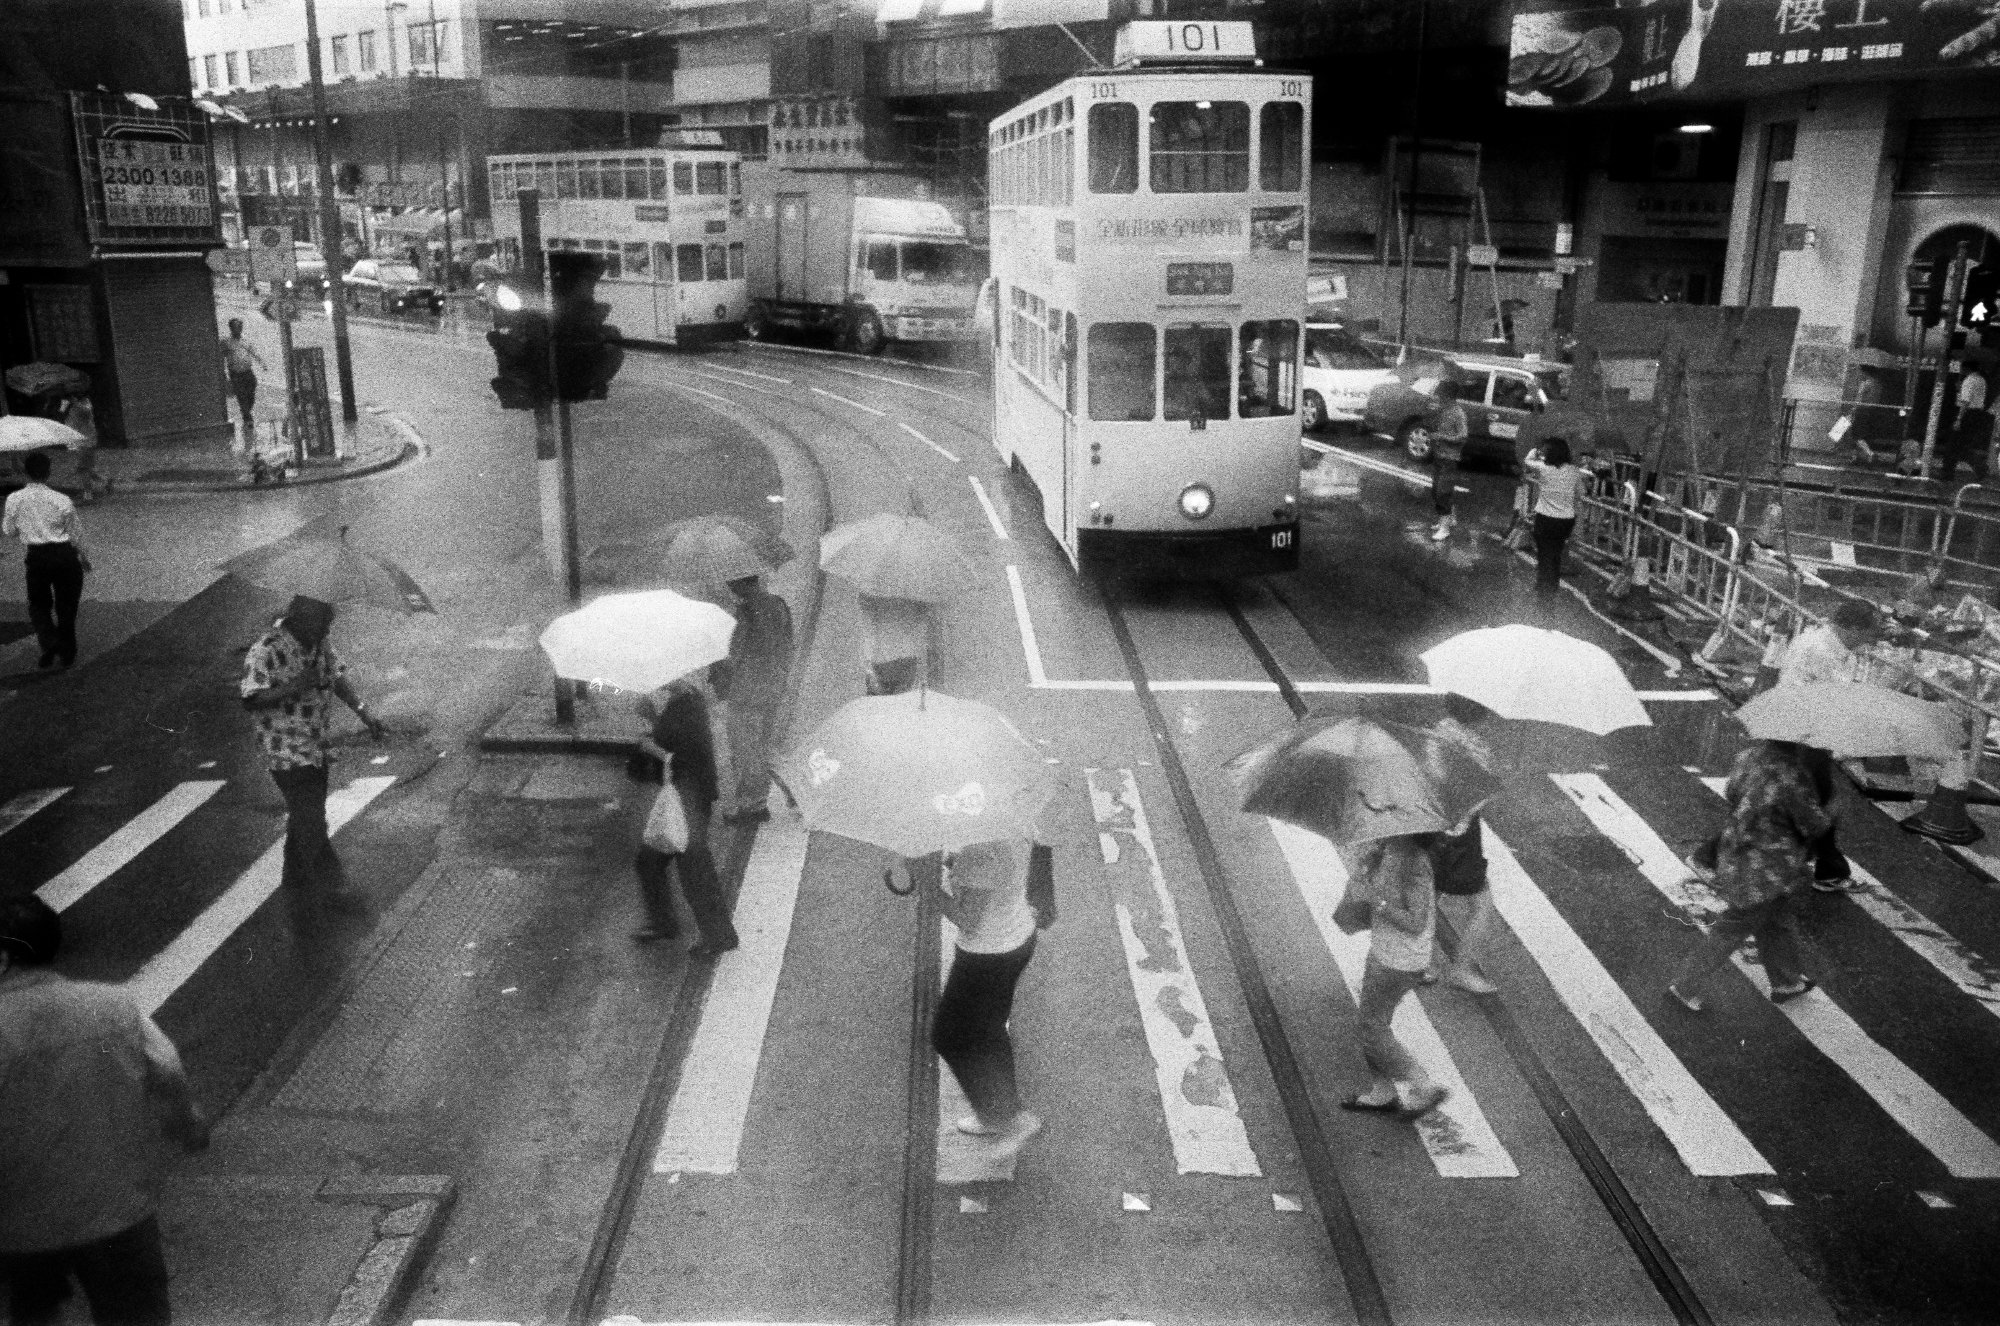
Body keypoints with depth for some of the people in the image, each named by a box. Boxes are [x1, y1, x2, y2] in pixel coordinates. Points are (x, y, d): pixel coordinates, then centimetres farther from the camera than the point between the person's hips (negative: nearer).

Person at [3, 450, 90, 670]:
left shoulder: (14, 499, -5)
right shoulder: (62, 501, -8)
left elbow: (9, 531, 7)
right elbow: (76, 534, 1)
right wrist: (83, 557, 18)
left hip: (37, 557, 1)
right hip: (65, 554, 0)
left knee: (38, 604, 16)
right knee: (66, 605, 13)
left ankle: (49, 644, -8)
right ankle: (67, 654, 19)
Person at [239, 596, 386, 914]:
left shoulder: (318, 643, 2)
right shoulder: (266, 651, -21)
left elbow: (337, 677, 10)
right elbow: (251, 700, -22)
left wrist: (363, 712, -2)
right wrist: (292, 688, -32)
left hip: (316, 746, 8)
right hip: (286, 750, -8)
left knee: (303, 815, 19)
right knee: (310, 819, -6)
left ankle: (296, 877, 34)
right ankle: (329, 885, 1)